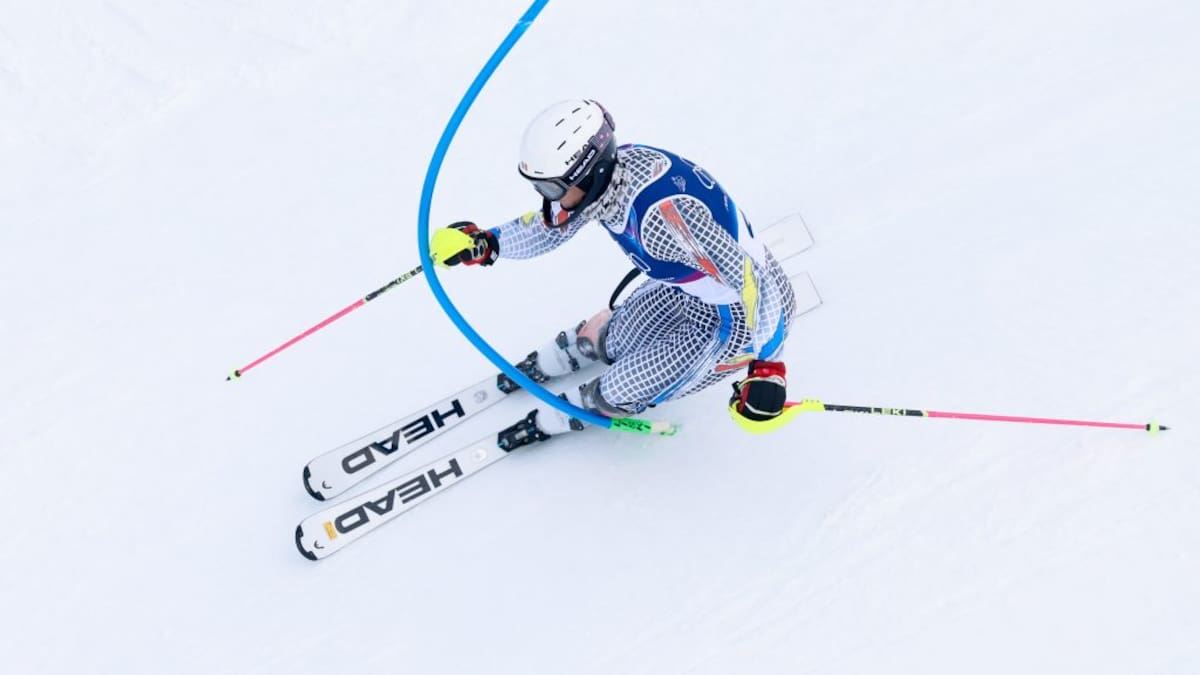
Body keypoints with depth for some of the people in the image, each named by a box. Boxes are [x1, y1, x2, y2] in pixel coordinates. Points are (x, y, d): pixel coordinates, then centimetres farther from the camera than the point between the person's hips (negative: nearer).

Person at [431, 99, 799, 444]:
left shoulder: (661, 213, -40)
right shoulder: (605, 169, -15)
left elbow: (749, 278, -36)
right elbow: (549, 226, 2)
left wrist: (766, 365, -35)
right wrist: (485, 244, -11)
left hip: (740, 312, -7)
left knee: (622, 390, -1)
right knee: (613, 340, 23)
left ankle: (559, 416, 30)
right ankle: (555, 357, 56)